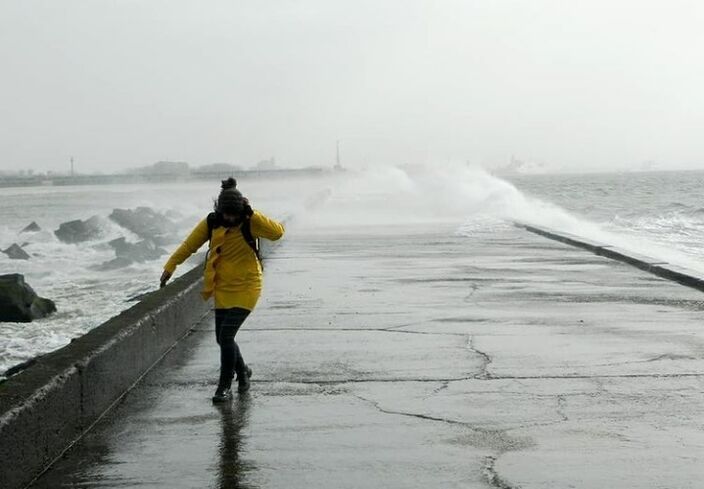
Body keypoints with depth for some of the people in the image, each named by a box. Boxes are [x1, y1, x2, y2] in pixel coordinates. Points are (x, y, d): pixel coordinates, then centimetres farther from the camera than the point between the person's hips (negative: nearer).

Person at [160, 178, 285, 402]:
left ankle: (225, 386, 3)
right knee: (222, 339, 10)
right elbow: (189, 245, 7)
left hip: (245, 288, -5)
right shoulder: (211, 223, -3)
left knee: (226, 336, -13)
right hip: (222, 289, 5)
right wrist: (170, 267, 8)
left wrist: (251, 214, -31)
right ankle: (243, 371, 37)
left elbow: (277, 232, -29)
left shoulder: (250, 223, -14)